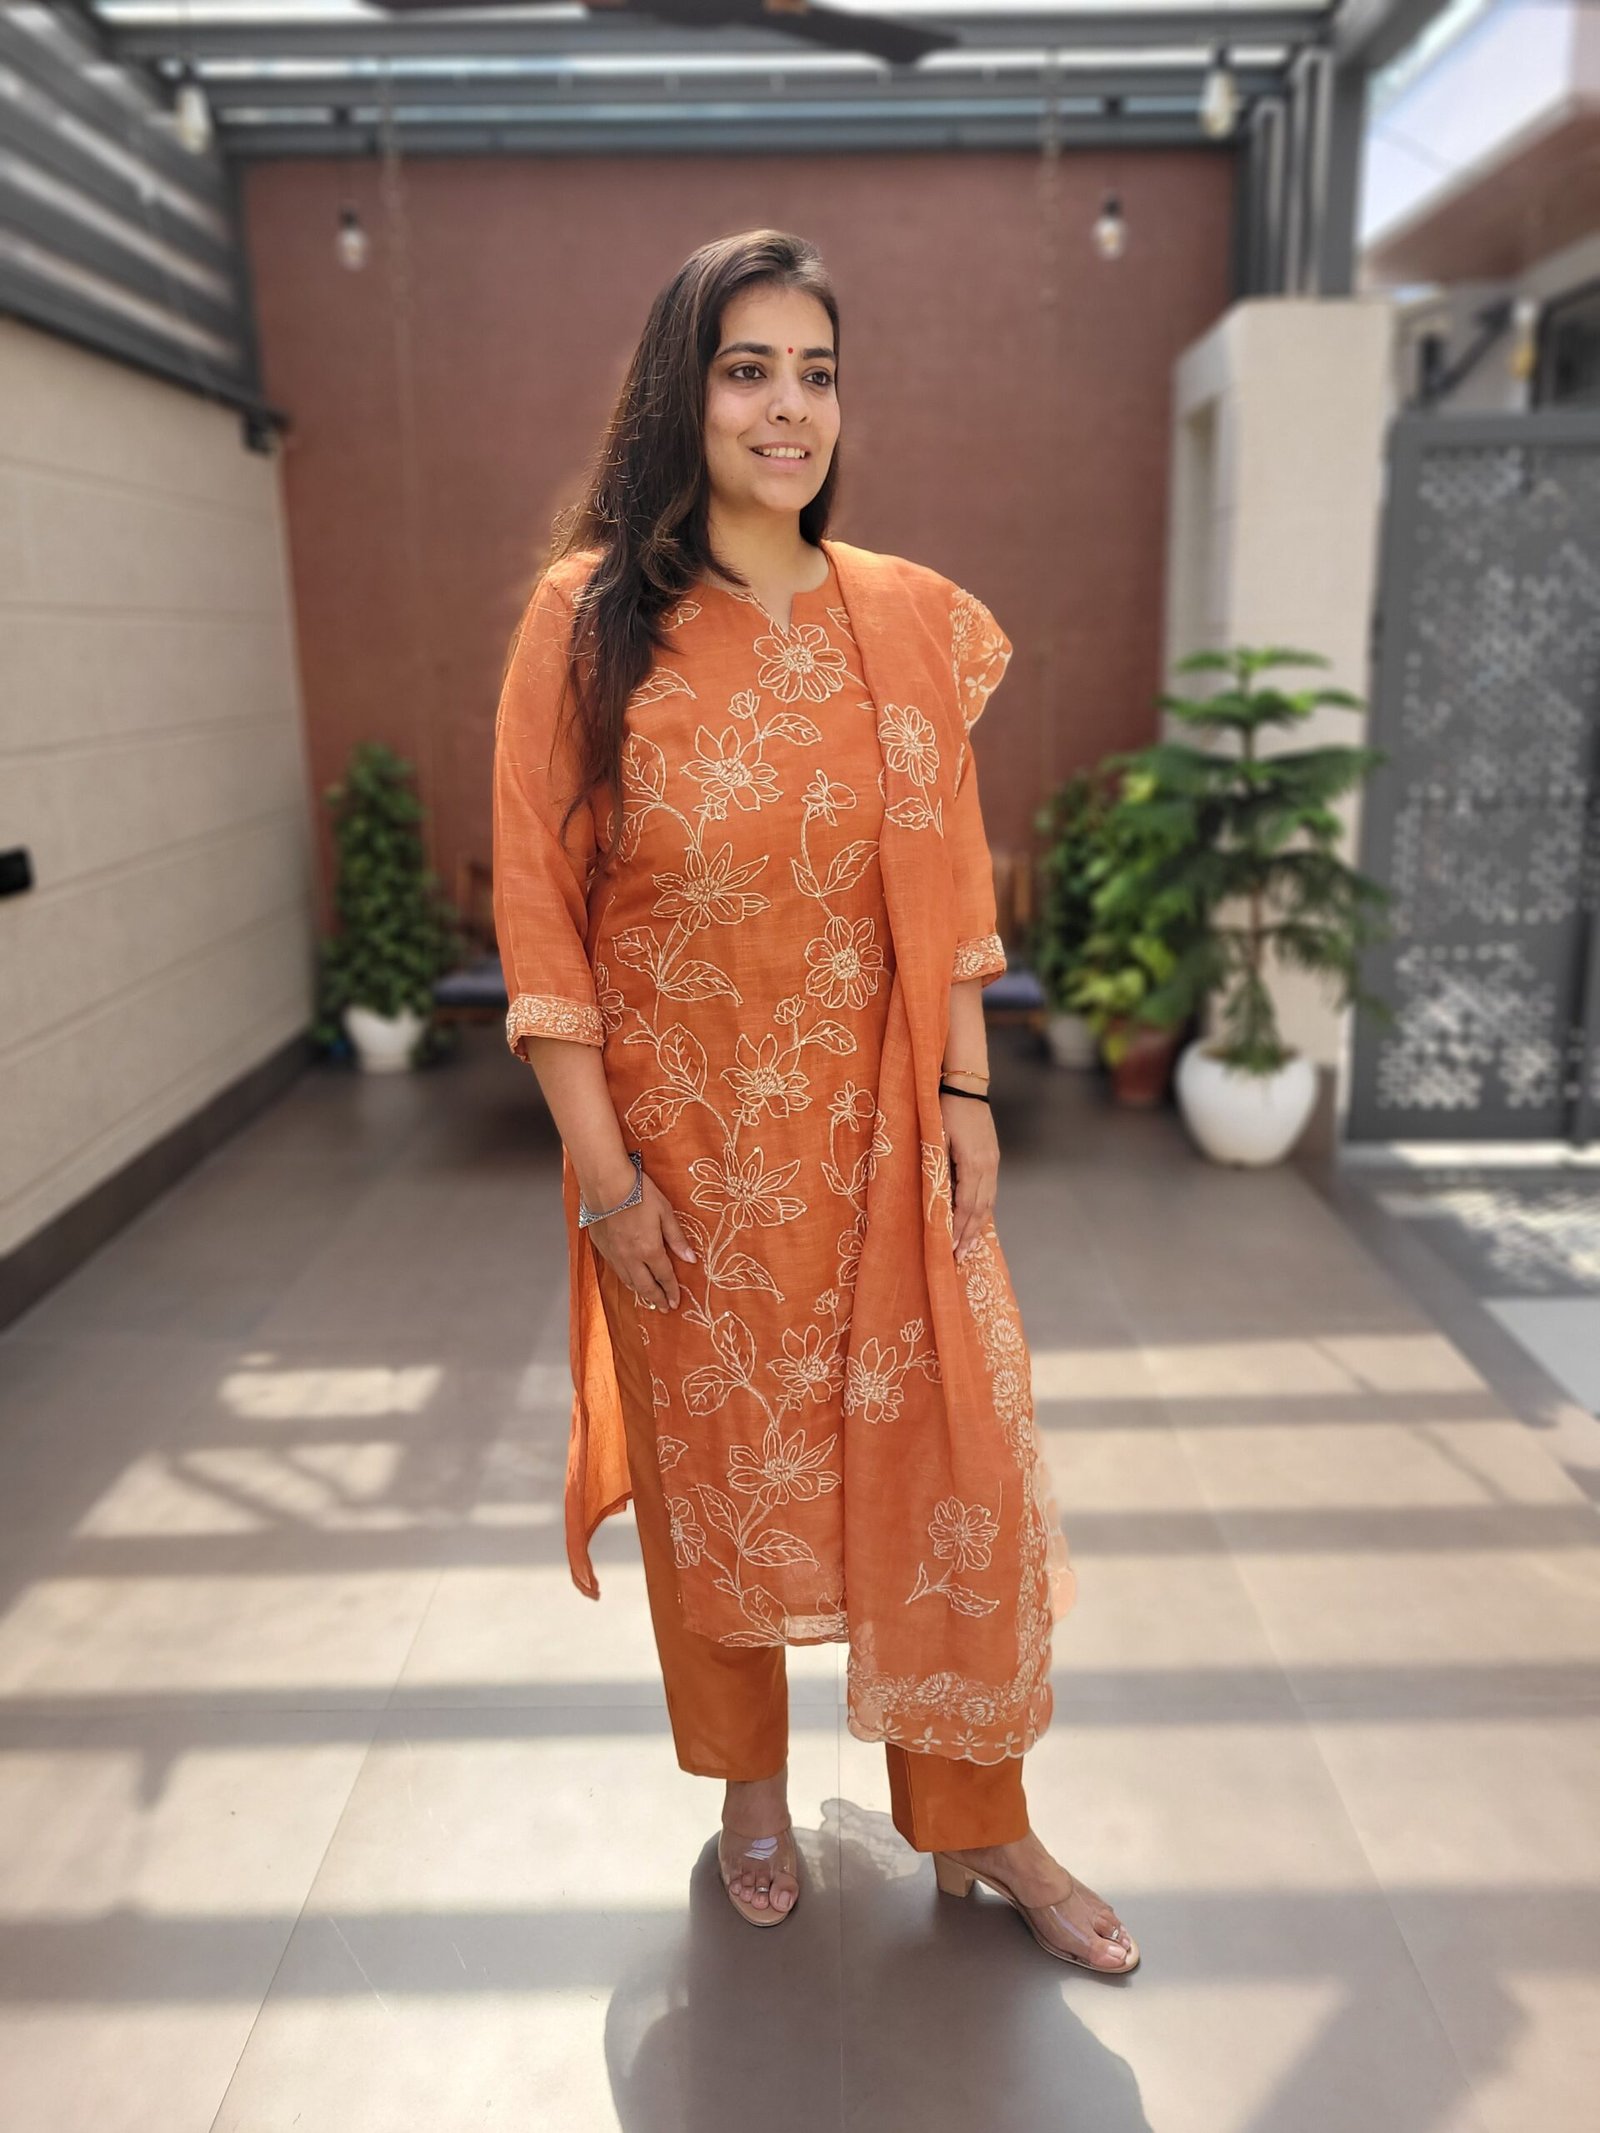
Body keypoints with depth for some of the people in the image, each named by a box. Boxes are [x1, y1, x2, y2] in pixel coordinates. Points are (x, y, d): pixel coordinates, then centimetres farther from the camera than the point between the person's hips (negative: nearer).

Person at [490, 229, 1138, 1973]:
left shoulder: (910, 619, 1)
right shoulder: (589, 619, -7)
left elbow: (946, 881, 5)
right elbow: (538, 904, -8)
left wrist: (964, 1094, 0)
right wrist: (600, 1162, -10)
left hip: (874, 1128, 2)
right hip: (683, 1133, -2)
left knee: (945, 1457, 8)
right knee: (711, 1464, 15)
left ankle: (977, 1818, 32)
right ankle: (750, 1783, 41)